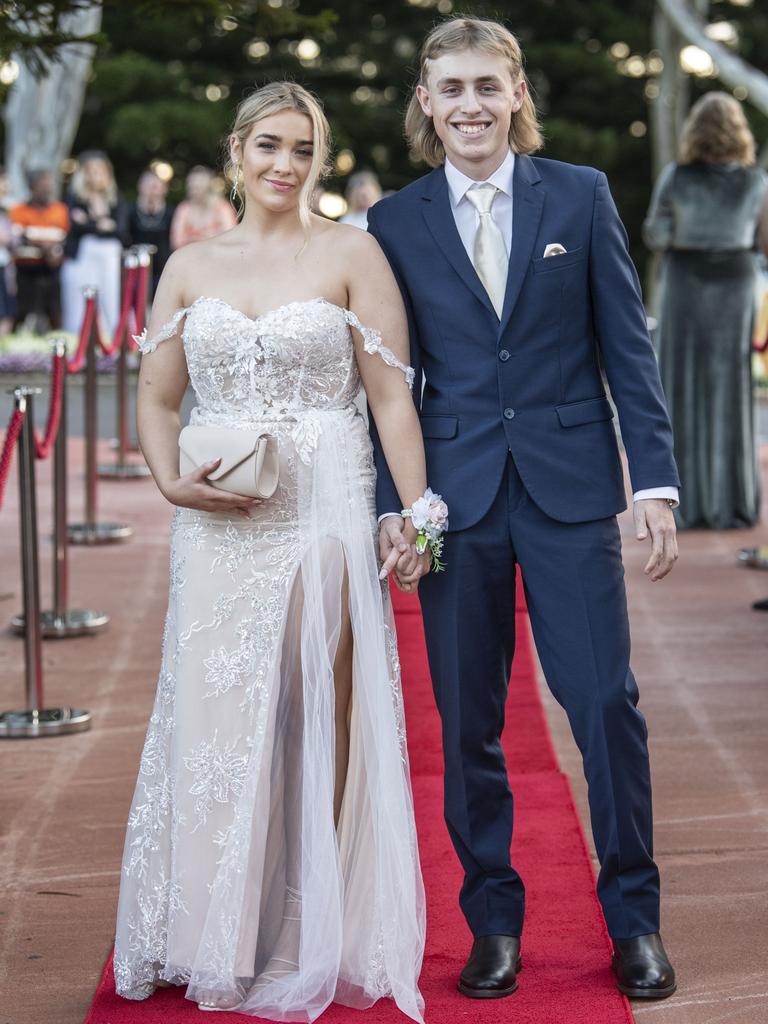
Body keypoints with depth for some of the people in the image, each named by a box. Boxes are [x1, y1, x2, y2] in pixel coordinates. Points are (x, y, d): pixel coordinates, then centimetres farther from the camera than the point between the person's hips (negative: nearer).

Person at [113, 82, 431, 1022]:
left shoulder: (350, 255, 3)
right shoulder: (189, 267, 12)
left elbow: (392, 396, -2)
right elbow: (156, 398, 14)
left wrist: (418, 514, -10)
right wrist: (171, 482, -5)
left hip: (324, 518, -3)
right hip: (218, 528, 3)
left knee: (319, 724, 1)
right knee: (213, 721, 3)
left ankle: (314, 945, 14)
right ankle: (218, 944, 16)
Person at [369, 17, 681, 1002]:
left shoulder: (581, 195, 4)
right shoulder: (394, 224, 6)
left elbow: (628, 347, 3)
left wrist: (655, 480, -3)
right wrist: (391, 506, -2)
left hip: (569, 491, -1)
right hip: (455, 497, 1)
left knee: (606, 703, -2)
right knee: (467, 724, 6)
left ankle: (633, 918, 16)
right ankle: (494, 924, 21)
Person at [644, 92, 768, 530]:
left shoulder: (675, 178, -8)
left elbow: (656, 238, -2)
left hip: (686, 284, -1)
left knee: (685, 391, 7)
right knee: (730, 394, 8)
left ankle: (688, 502, 7)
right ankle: (732, 501, 10)